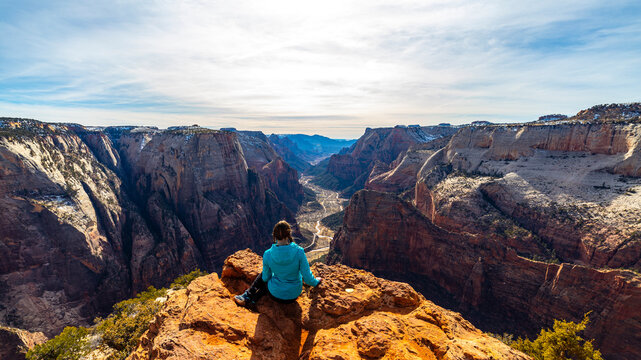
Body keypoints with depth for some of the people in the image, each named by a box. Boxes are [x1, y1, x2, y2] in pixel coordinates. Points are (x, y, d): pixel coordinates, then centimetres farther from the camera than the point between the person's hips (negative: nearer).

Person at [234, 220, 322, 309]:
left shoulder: (268, 254, -21)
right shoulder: (299, 251, -24)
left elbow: (266, 277, -4)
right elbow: (307, 277, -15)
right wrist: (316, 282, 6)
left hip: (275, 295, -1)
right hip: (293, 295, 1)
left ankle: (247, 296, 24)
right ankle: (253, 300, 19)